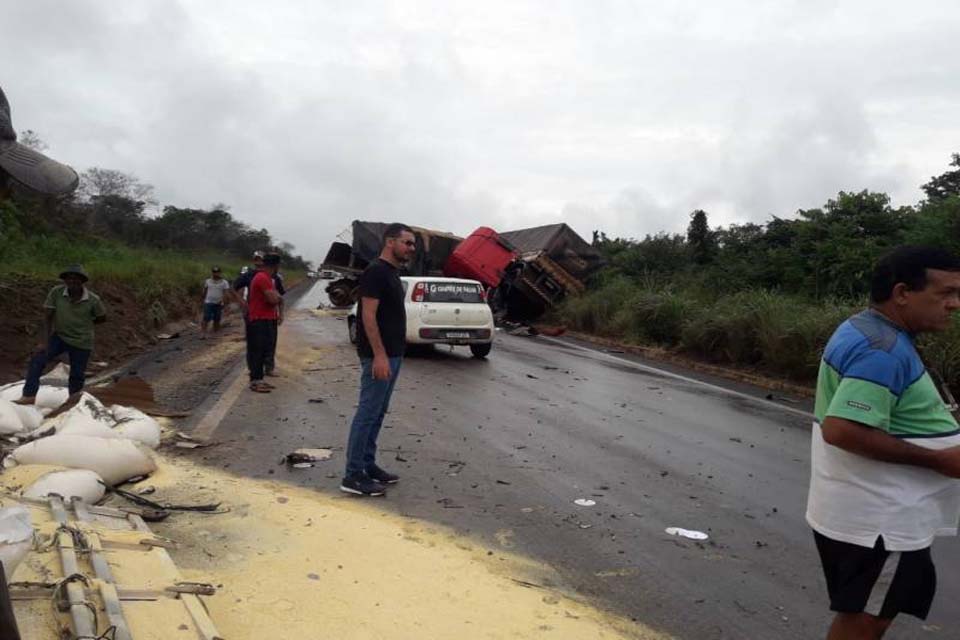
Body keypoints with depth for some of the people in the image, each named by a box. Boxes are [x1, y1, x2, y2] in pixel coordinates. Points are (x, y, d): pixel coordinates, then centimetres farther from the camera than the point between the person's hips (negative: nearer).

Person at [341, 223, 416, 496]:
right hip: (379, 356, -10)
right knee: (367, 413, -6)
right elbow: (368, 316, -21)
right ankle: (353, 475, 1)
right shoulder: (376, 272, -15)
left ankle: (368, 465, 23)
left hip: (393, 354, 10)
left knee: (378, 413, 14)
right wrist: (380, 355, -25)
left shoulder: (393, 273, 15)